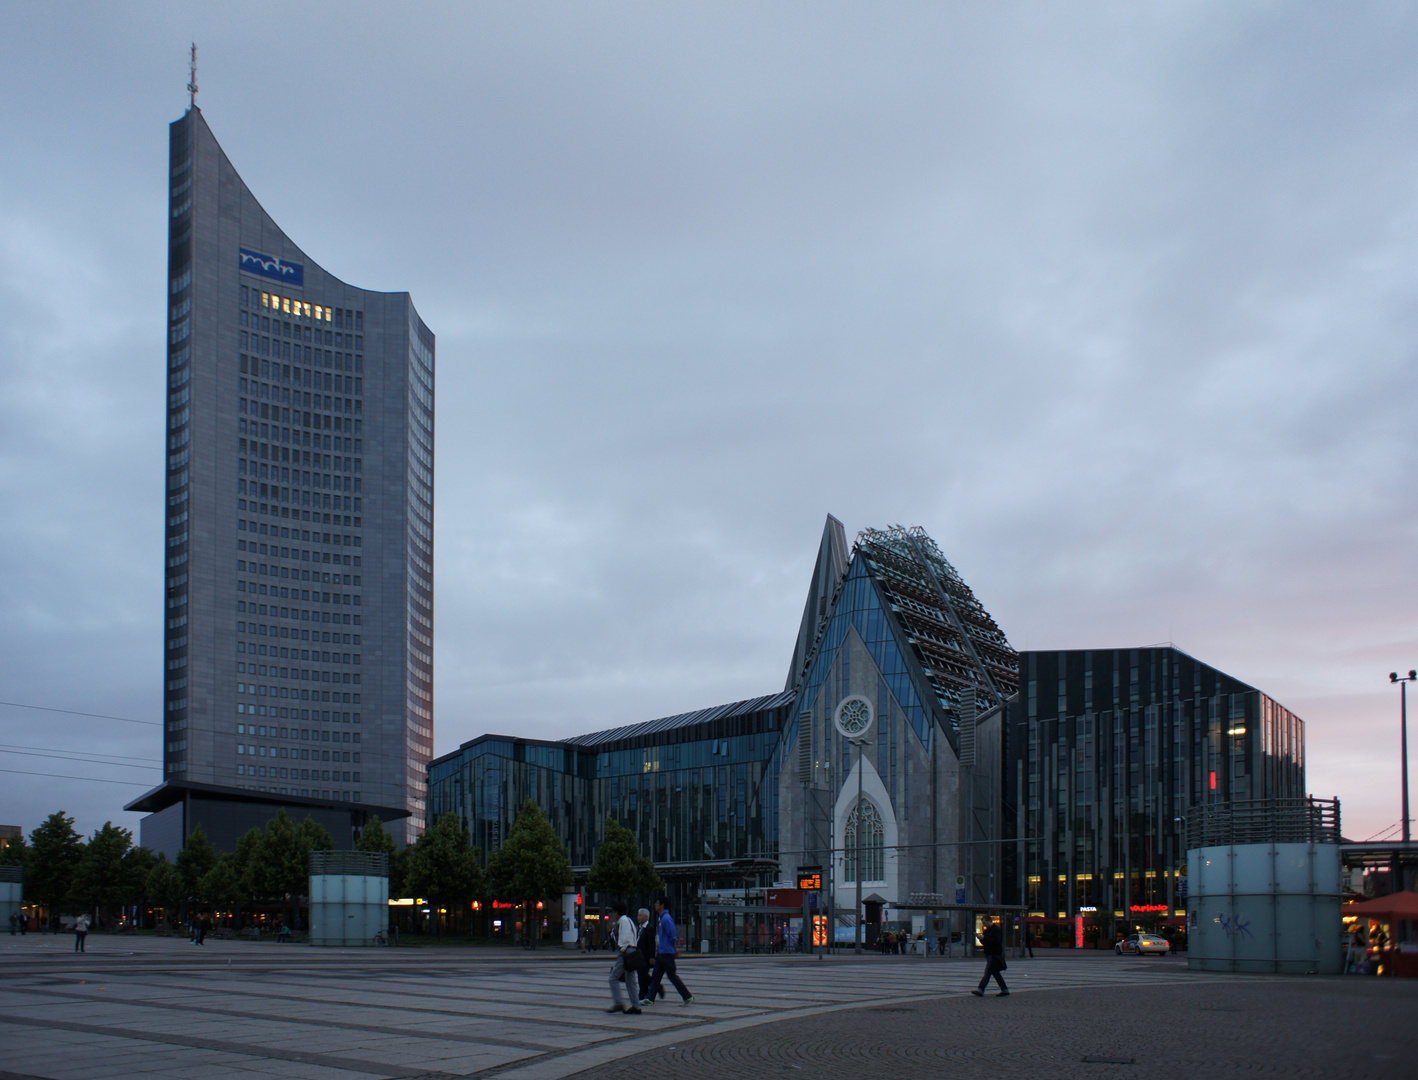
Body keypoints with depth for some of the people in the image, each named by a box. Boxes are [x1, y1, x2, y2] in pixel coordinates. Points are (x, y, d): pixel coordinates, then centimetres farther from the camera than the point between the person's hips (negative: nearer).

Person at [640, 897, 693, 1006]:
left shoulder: (666, 919, -17)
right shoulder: (662, 918, 14)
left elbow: (673, 936, -21)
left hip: (667, 953, -10)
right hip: (661, 952, 10)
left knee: (673, 976, -4)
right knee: (656, 976, 9)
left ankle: (688, 997, 2)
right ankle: (650, 998, 11)